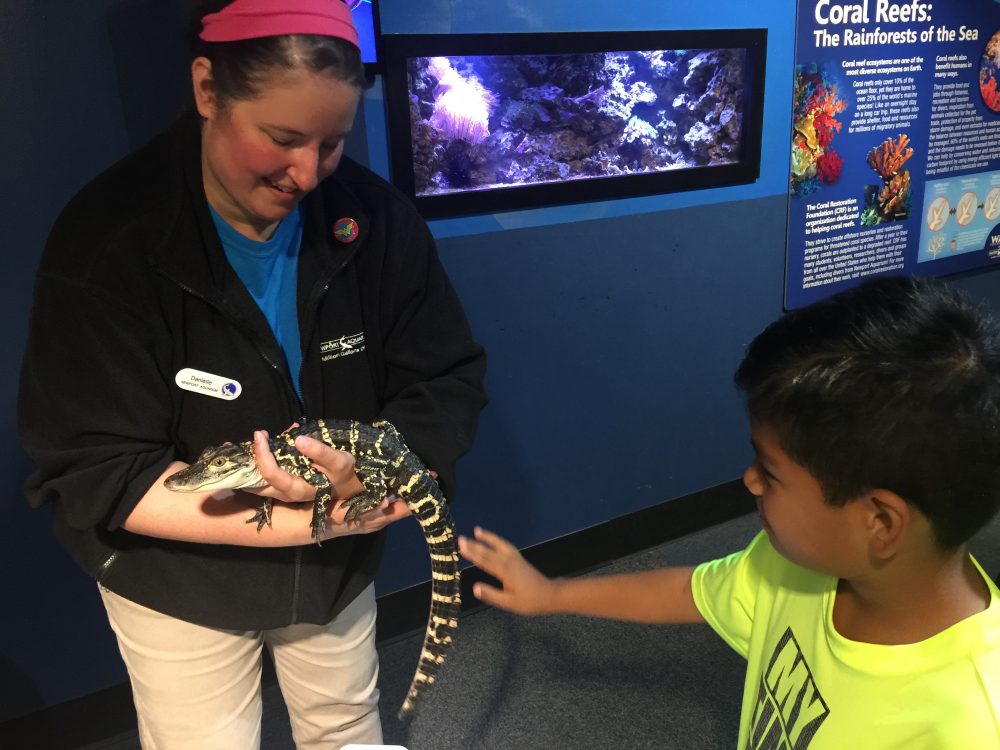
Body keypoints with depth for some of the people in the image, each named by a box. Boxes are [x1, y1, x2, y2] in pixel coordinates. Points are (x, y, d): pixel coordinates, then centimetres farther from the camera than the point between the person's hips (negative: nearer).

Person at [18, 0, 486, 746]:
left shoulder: (377, 216, -15)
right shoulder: (108, 238, -24)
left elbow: (449, 384, -12)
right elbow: (93, 472, -24)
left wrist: (366, 475, -32)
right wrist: (307, 522, -32)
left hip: (339, 566, 3)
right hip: (178, 580, -2)